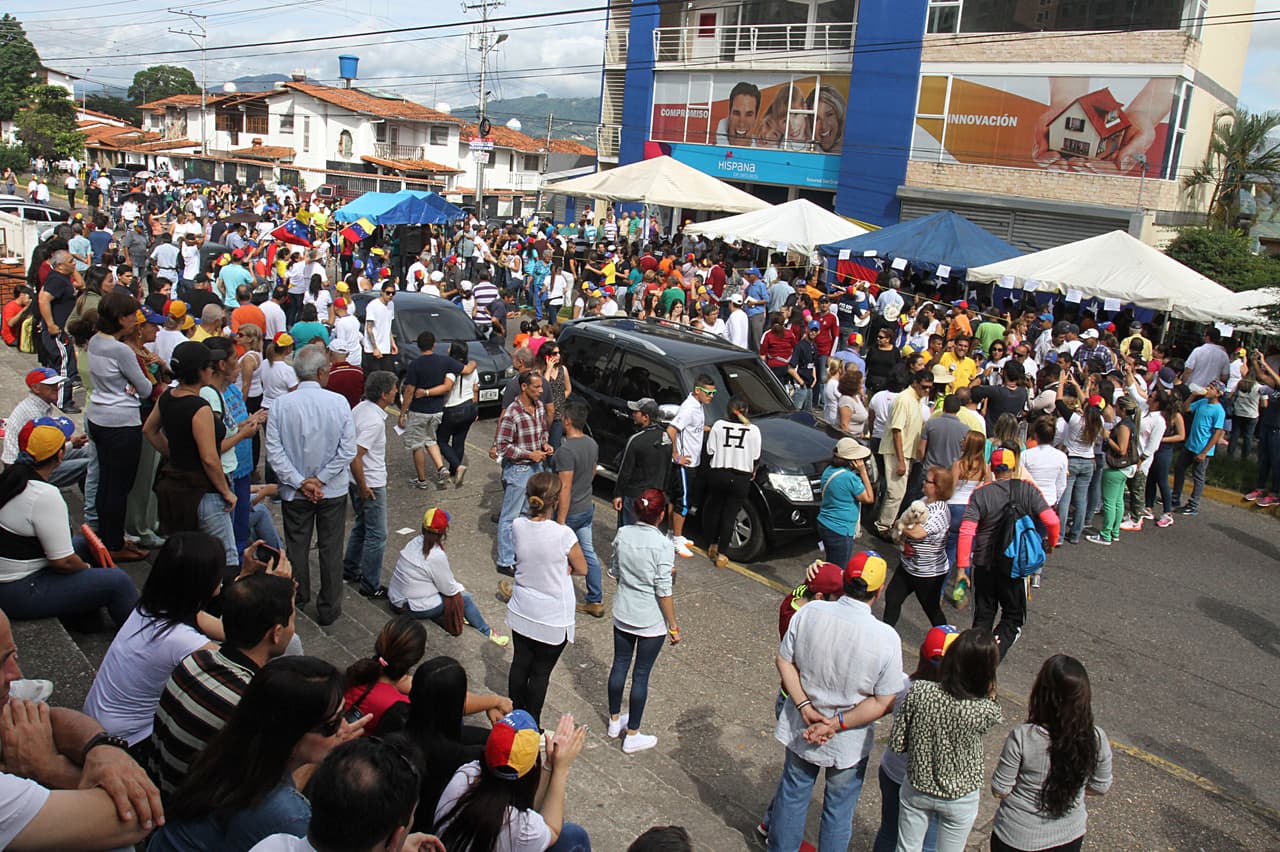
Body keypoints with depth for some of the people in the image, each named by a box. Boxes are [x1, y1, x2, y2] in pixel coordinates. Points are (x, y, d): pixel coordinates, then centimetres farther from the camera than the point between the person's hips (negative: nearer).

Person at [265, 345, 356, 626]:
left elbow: (274, 452, -13)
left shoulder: (280, 405, -11)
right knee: (331, 549, 11)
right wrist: (321, 480, -10)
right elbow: (348, 450, -15)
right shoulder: (338, 403, -13)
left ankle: (298, 597, 38)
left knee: (297, 546, 19)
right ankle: (329, 608, 19)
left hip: (294, 493, 1)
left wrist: (299, 482, -10)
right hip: (333, 491, -1)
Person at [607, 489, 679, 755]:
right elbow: (664, 592, -18)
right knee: (641, 674, 7)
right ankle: (632, 736, 19)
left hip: (622, 613, 5)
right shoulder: (663, 545, -21)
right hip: (651, 621, -5)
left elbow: (614, 572, 6)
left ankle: (615, 721, 38)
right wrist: (673, 626, -8)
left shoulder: (622, 534, -7)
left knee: (620, 665, 20)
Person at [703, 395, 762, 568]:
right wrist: (752, 471, 17)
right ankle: (722, 554, 5)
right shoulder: (753, 430, -8)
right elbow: (755, 458, -3)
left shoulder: (718, 425, -6)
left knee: (715, 509, 21)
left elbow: (710, 451, -3)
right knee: (730, 515, 6)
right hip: (740, 478, -1)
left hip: (718, 475, 2)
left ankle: (713, 546, 31)